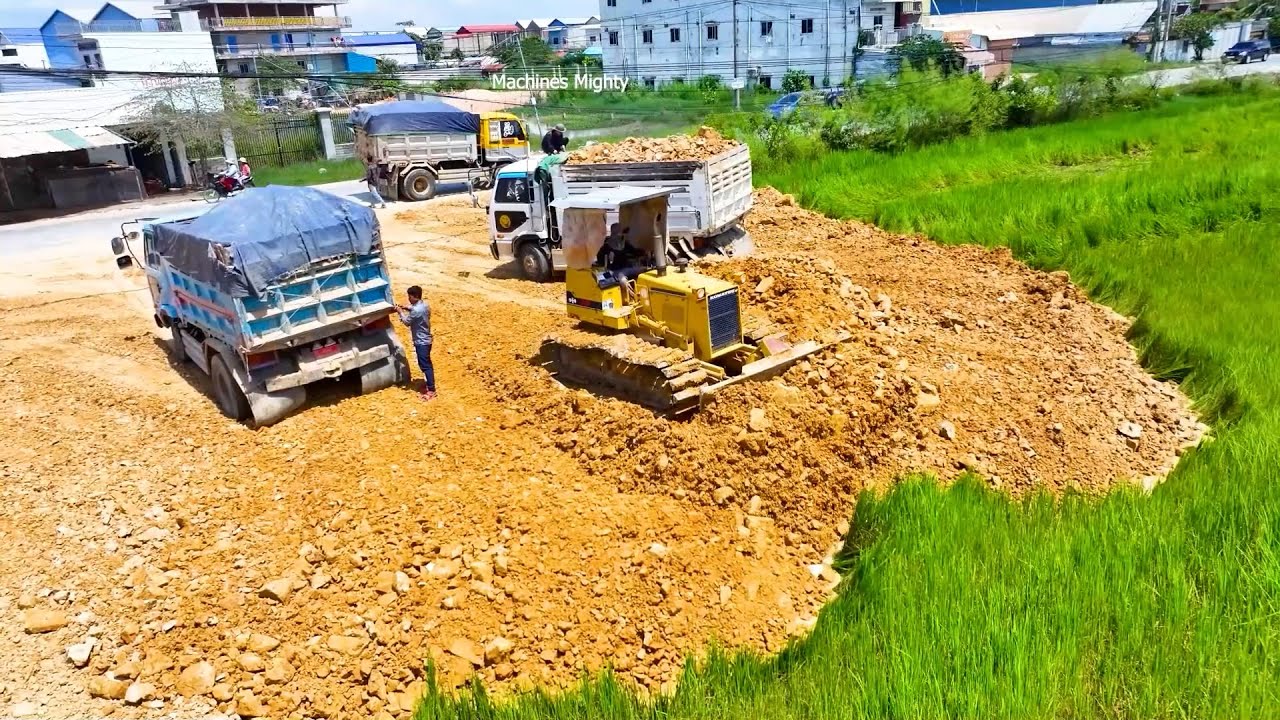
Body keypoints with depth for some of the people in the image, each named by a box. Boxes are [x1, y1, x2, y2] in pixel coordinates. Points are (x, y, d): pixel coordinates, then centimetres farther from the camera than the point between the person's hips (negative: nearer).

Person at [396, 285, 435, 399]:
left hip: (421, 342, -10)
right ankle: (429, 383, 35)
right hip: (426, 339, 10)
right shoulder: (425, 305, 2)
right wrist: (408, 308, 13)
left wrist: (401, 312, -1)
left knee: (424, 365, -4)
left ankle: (431, 390, 0)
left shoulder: (416, 310, -27)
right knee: (426, 364, 21)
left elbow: (407, 322, -13)